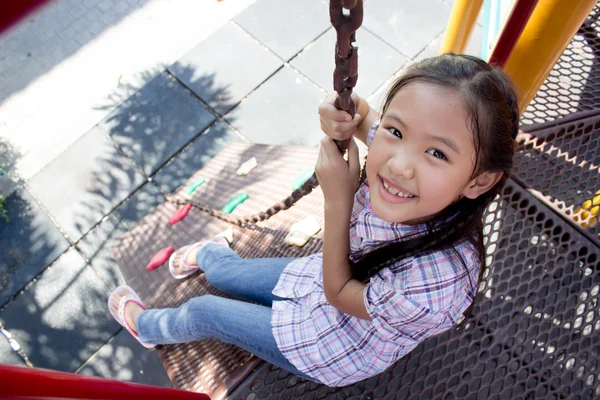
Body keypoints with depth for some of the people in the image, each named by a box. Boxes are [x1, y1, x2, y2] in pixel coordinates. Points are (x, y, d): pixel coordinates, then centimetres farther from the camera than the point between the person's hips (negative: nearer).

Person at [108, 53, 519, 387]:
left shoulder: (433, 282, -45)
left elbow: (338, 293, -26)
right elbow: (361, 112, -10)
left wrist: (337, 201, -35)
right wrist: (341, 114, -34)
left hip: (342, 349, -4)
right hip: (333, 277, 5)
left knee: (203, 312, 8)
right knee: (224, 272, 23)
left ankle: (146, 325, 46)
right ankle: (209, 254, 64)